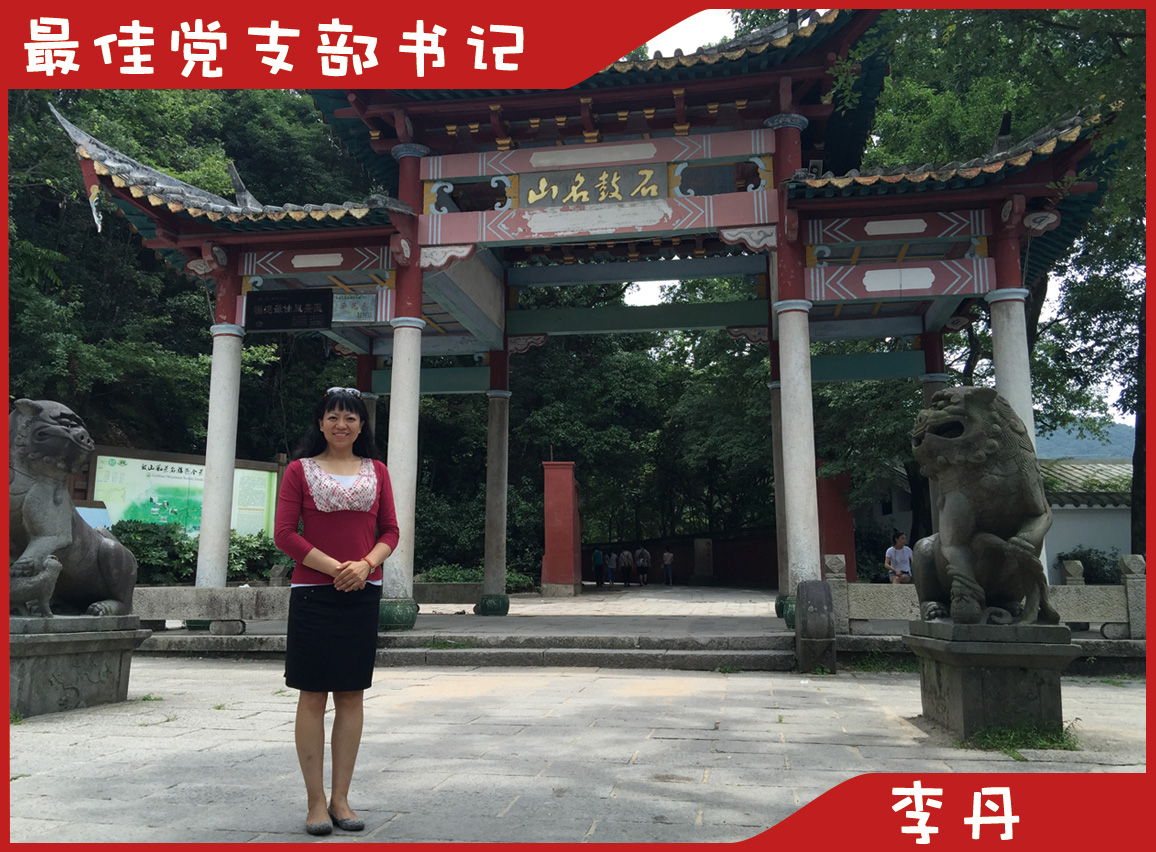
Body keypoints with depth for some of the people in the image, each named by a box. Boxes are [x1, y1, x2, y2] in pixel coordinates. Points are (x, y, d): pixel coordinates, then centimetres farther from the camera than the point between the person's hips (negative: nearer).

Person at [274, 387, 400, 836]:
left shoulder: (376, 471, 10)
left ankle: (340, 798, 17)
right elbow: (284, 533, -4)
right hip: (313, 593, -2)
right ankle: (316, 801, 12)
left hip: (363, 594, 3)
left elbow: (390, 530, 9)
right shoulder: (300, 470, 3)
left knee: (352, 695, 6)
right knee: (313, 696, 1)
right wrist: (334, 567, -13)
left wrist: (364, 565, -11)